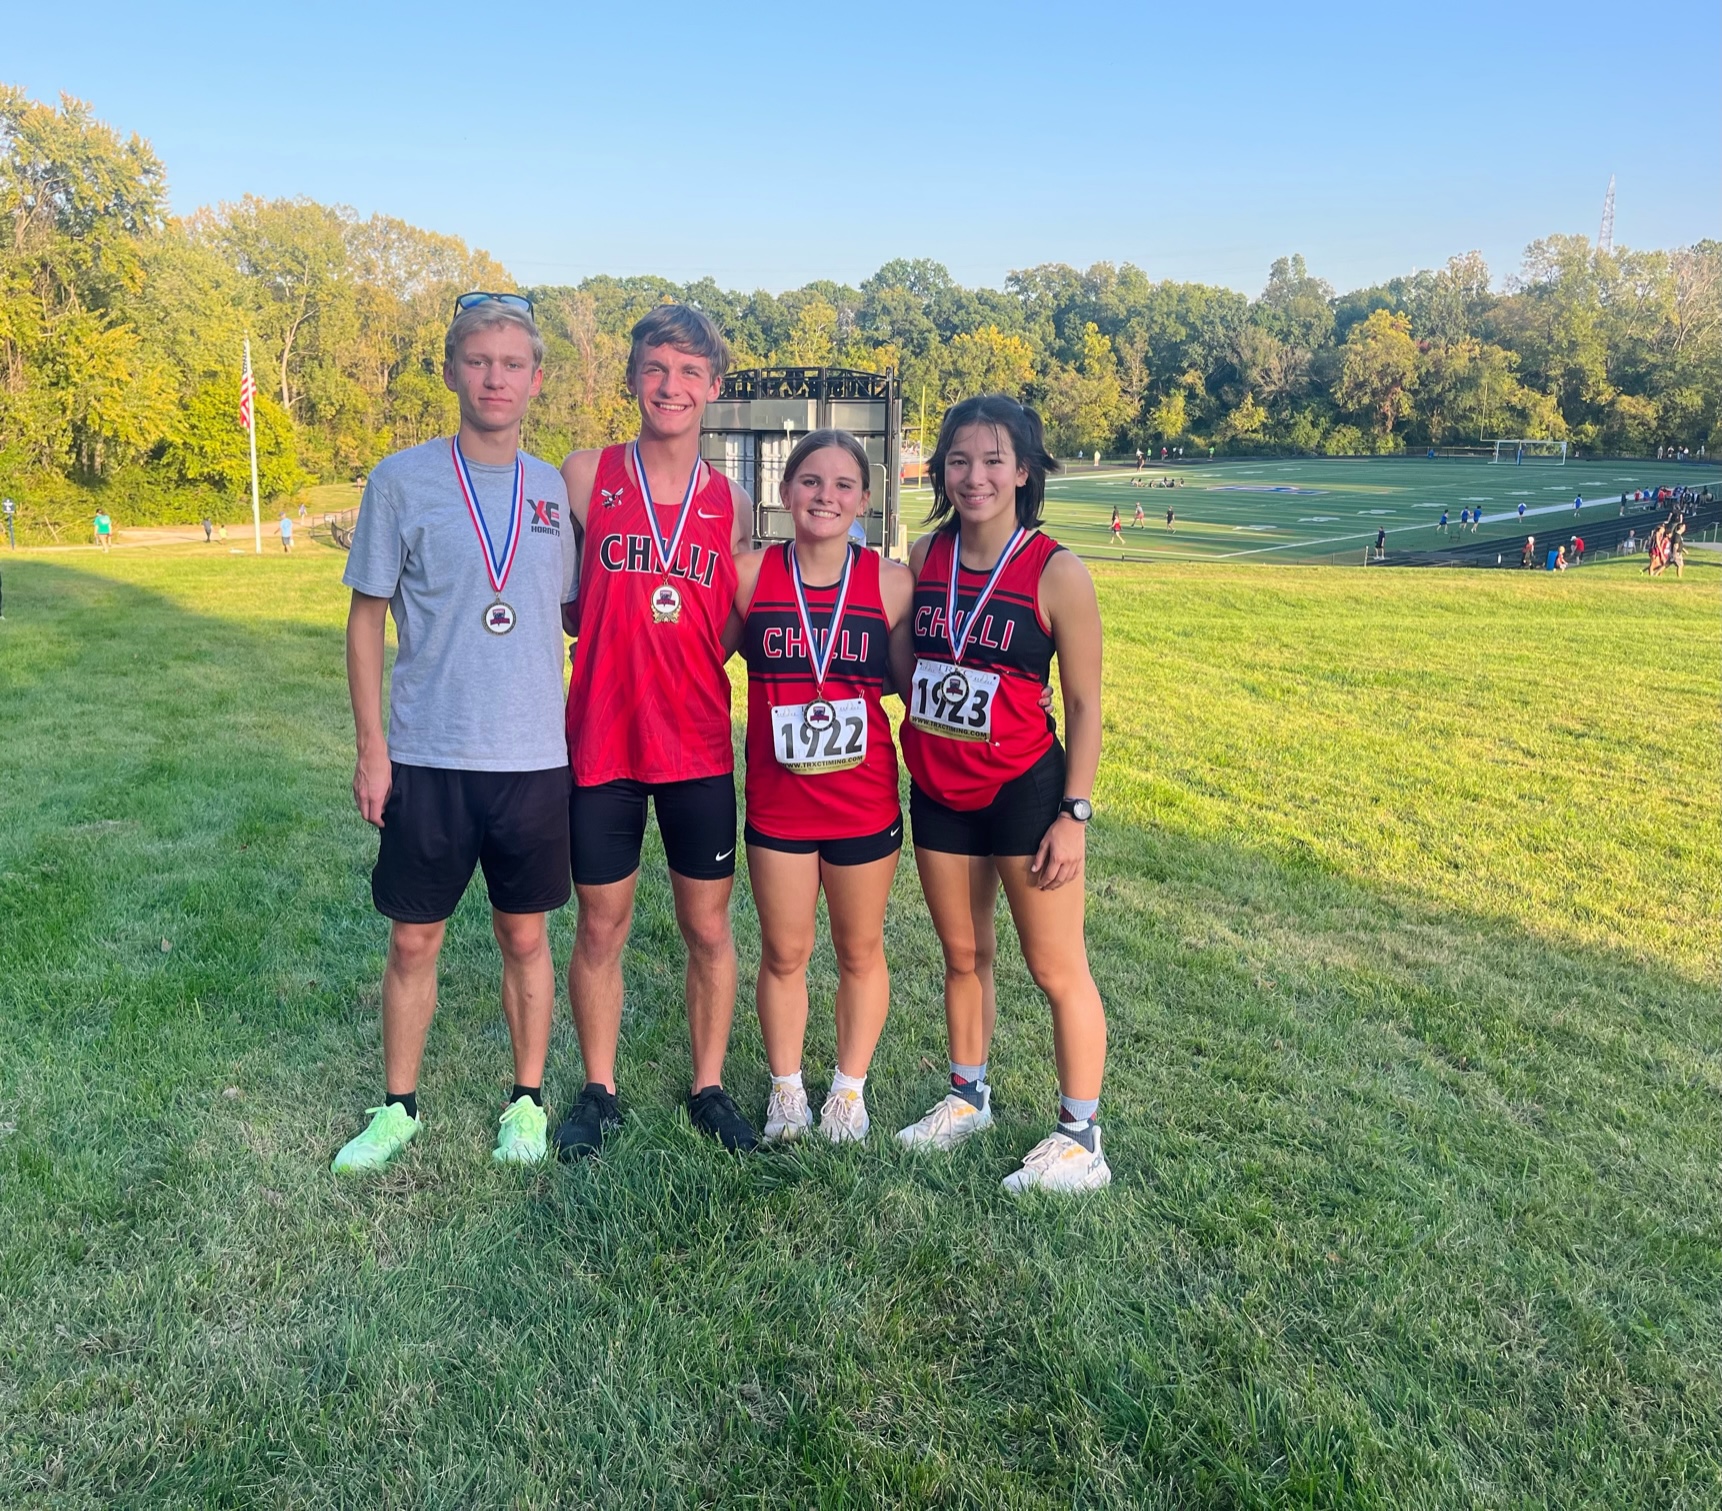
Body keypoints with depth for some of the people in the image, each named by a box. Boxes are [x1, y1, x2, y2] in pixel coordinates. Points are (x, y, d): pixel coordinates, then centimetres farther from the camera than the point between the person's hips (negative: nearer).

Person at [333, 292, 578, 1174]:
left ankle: (527, 1100, 27)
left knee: (525, 935, 11)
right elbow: (366, 619, 0)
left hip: (533, 756, 2)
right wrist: (370, 748, -4)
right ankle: (398, 1107, 26)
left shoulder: (554, 490, 5)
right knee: (413, 939, 8)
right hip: (425, 757, -1)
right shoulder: (402, 481, -2)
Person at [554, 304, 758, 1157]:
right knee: (601, 927, 10)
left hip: (699, 747, 2)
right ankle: (599, 1092, 27)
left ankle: (708, 1088, 27)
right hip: (601, 743, -1)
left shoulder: (731, 505, 4)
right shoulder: (585, 477, -2)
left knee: (708, 928, 9)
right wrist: (607, 642, -6)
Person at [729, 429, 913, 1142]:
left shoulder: (890, 581, -4)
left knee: (860, 951, 14)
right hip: (776, 798, 0)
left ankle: (850, 1088, 35)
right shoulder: (751, 574, -4)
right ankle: (786, 1087, 34)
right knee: (784, 953, 12)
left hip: (865, 798, 0)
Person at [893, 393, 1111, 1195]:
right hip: (938, 791, 5)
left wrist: (1073, 813, -11)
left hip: (1024, 790, -5)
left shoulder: (1056, 573, -12)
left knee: (1056, 967, 4)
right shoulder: (925, 557, 2)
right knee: (963, 955, 19)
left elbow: (1083, 704, -9)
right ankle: (967, 1096, 37)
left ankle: (1080, 1139, 17)